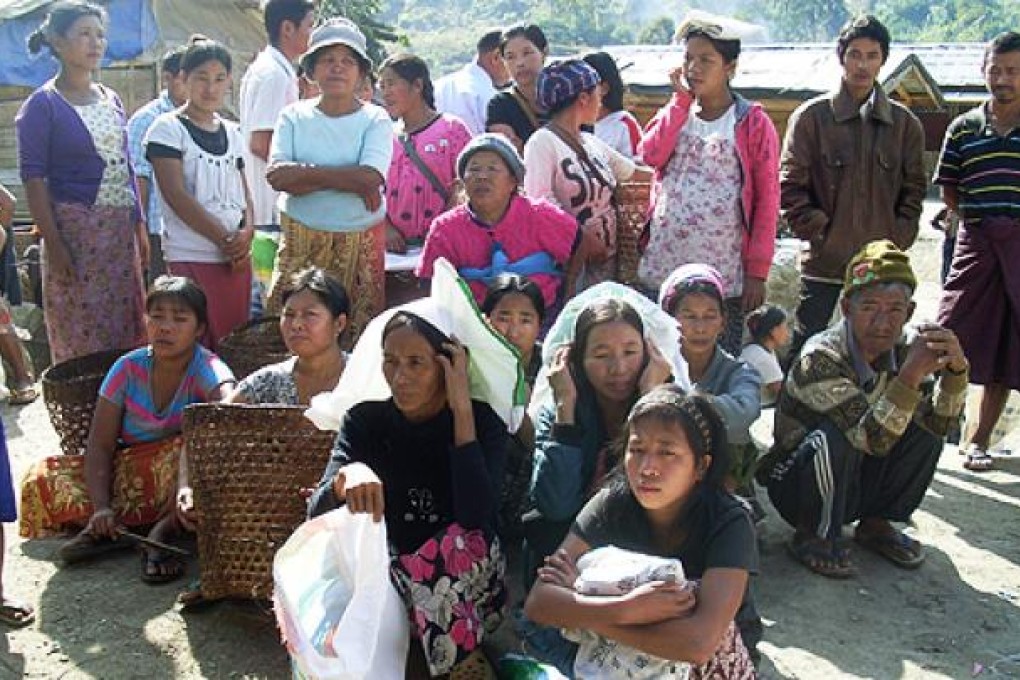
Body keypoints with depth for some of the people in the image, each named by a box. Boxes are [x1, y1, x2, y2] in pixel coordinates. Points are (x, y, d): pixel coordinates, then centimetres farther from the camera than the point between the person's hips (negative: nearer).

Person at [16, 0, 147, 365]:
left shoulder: (111, 99, 13)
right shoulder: (42, 105, -5)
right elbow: (34, 178, -9)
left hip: (120, 229, 6)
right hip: (74, 231, -6)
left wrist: (139, 225, 13)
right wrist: (53, 244, -15)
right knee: (80, 337, -2)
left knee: (127, 328, 8)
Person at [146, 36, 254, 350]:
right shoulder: (168, 129, -2)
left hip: (237, 257, 6)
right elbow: (177, 196, -10)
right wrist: (225, 238, -13)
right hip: (191, 259, -5)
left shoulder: (232, 133, 15)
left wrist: (247, 233, -5)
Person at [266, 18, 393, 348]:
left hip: (360, 243, -1)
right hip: (301, 238, 2)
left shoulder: (375, 119, -1)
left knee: (356, 330, 2)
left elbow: (371, 178, -17)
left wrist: (306, 172, -12)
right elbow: (277, 175, -10)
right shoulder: (294, 116, 5)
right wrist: (347, 179, -15)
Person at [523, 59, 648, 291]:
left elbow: (635, 172, 24)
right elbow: (539, 199, -21)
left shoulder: (592, 142, 14)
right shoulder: (542, 142, -9)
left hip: (606, 256, 8)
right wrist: (581, 236, -24)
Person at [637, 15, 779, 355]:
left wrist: (757, 271, -9)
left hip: (725, 272, -3)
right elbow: (650, 154, -8)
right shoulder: (676, 112, 12)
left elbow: (767, 199, -3)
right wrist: (681, 99, -3)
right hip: (663, 266, 3)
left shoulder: (753, 122, 0)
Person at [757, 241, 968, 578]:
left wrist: (955, 369, -27)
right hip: (795, 483, -6)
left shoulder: (898, 351, -6)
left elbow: (939, 423, -11)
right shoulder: (820, 357, -27)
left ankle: (876, 524, 6)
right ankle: (814, 535, -11)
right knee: (831, 436, -35)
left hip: (857, 483, 6)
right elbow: (872, 439, -35)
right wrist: (912, 374, -45)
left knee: (924, 430, -12)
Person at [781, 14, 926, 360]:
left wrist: (897, 240, 0)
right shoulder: (812, 116, -1)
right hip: (824, 261, -3)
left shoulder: (904, 123, 7)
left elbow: (914, 189, 10)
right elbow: (790, 186, -3)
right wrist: (818, 231, -10)